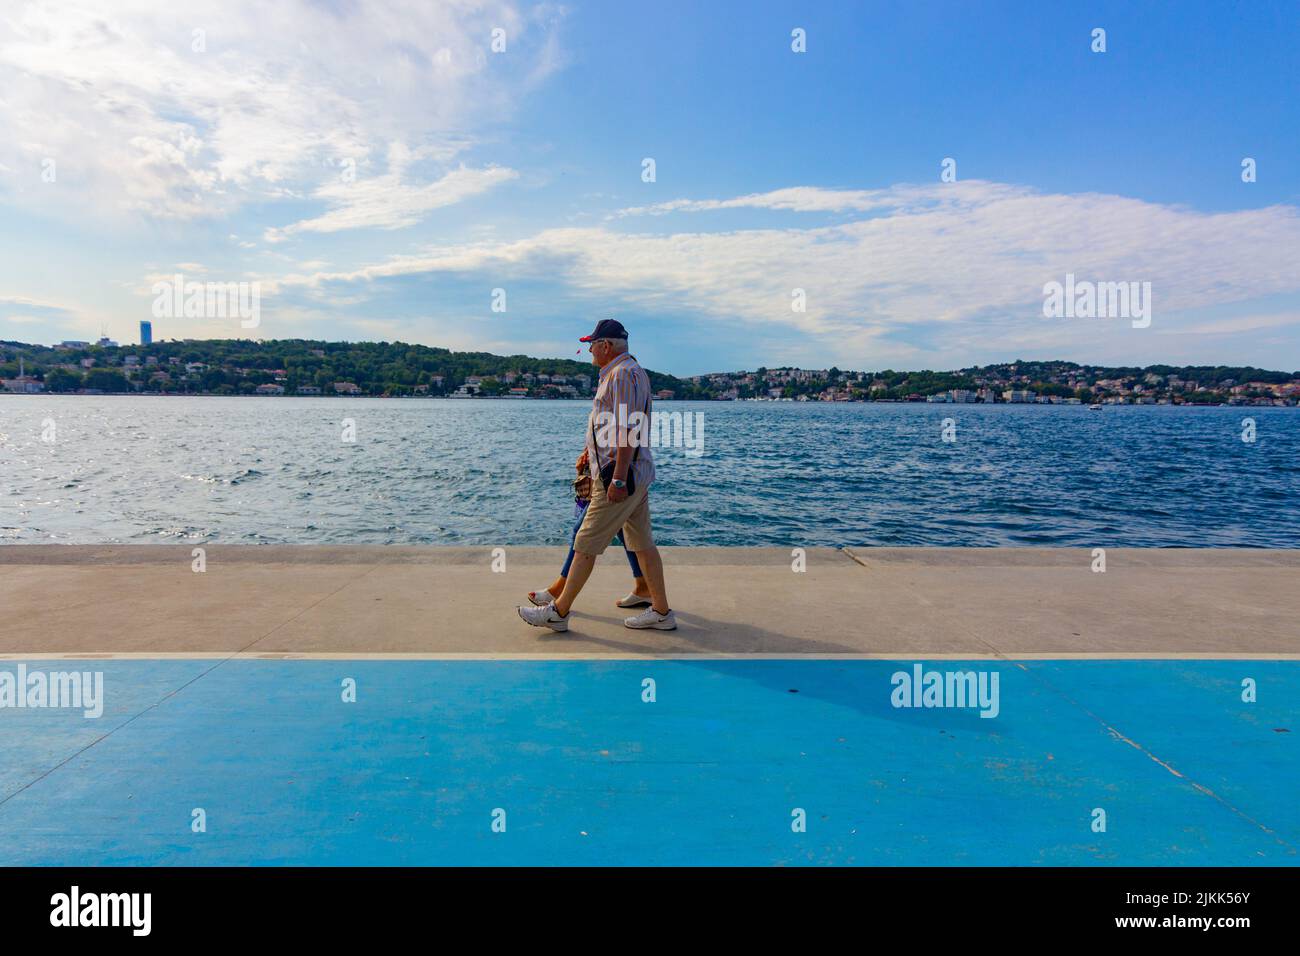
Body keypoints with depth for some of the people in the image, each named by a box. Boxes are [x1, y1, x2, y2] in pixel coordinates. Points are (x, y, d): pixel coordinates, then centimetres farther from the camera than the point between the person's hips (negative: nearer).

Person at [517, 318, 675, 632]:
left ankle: (559, 612, 8)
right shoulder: (631, 371, 19)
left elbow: (628, 430, -23)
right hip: (636, 474, 11)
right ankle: (661, 612, 17)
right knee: (642, 544, 12)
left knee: (586, 544, -2)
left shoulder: (623, 373, -15)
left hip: (619, 475, -11)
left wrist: (618, 478, -25)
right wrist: (592, 451, 31)